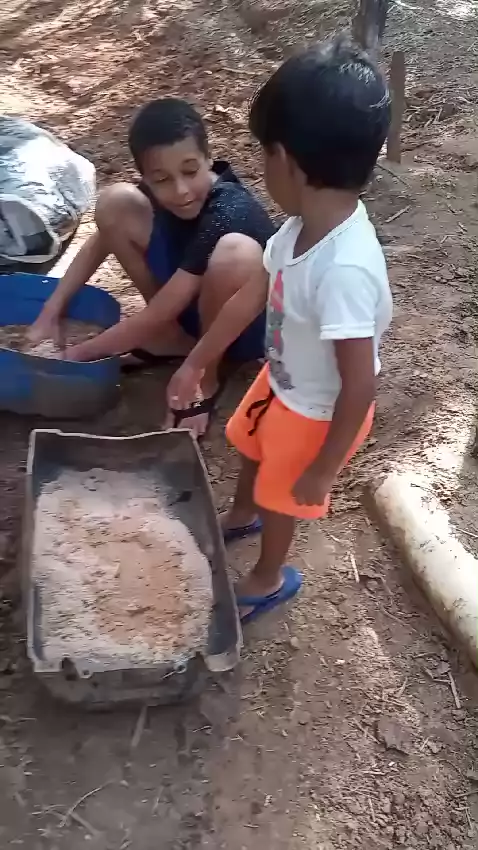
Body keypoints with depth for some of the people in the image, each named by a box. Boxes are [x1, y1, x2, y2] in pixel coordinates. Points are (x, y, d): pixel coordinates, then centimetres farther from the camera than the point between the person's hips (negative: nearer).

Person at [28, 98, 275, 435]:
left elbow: (154, 317, -30)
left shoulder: (227, 215, -34)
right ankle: (177, 340, 3)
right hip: (192, 302, 6)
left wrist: (75, 355, -20)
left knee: (235, 250, -41)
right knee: (115, 203, -10)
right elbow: (101, 240, 2)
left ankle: (205, 376, -12)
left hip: (248, 325, -6)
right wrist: (51, 313, -5)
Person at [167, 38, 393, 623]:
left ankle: (269, 579, 51)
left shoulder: (344, 269, -41)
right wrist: (195, 364, 6)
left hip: (319, 412, -7)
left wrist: (324, 469, -20)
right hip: (282, 381, 7)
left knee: (280, 493, 19)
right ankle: (240, 517, 66)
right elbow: (255, 296, -1)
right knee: (251, 450, 32)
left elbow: (359, 385, -33)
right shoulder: (305, 223, -15)